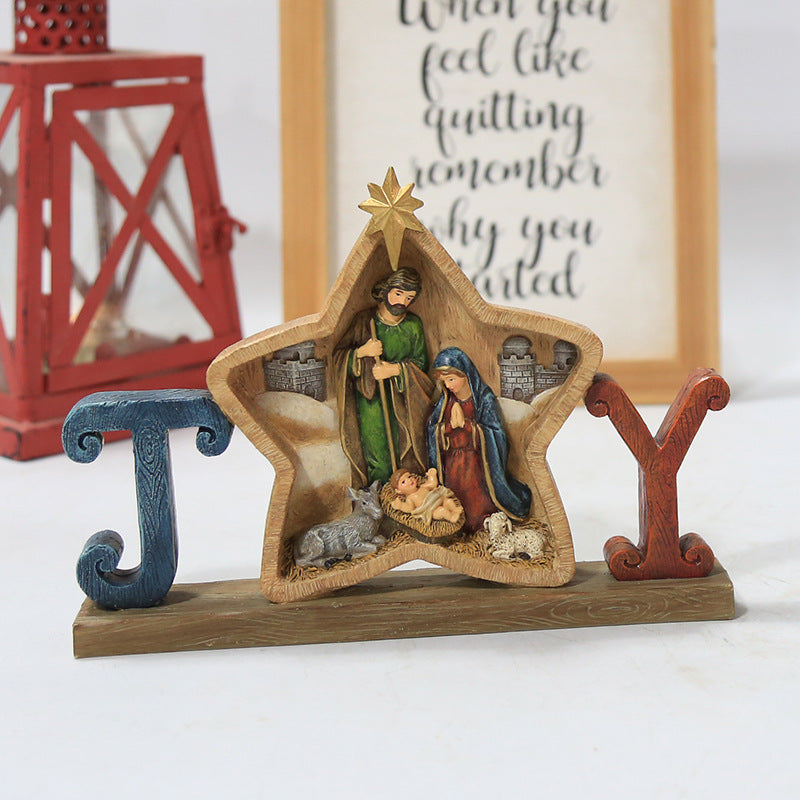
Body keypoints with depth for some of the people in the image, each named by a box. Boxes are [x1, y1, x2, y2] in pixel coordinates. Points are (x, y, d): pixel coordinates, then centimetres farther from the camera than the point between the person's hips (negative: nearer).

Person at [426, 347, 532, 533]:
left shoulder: (484, 398, -11)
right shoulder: (446, 400, 3)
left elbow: (495, 433, -15)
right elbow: (432, 429, 2)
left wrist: (465, 423, -23)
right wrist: (450, 425, -19)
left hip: (477, 462, -4)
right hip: (452, 466, 4)